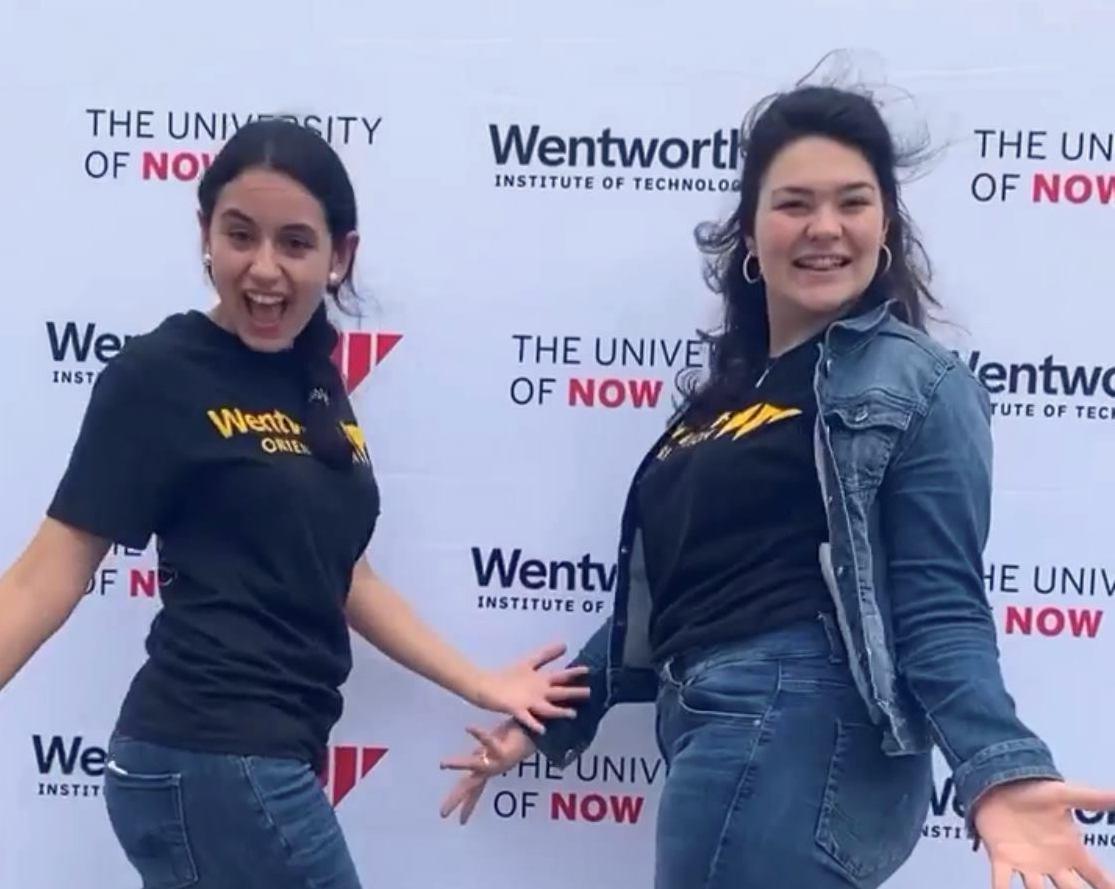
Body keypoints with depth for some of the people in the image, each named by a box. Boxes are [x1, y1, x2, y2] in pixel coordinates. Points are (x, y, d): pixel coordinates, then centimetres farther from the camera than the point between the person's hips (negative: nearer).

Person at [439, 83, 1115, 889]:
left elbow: (939, 609, -13)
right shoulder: (727, 391, 16)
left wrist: (1001, 770, -28)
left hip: (800, 736, -7)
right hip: (719, 734, 7)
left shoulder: (917, 386, -5)